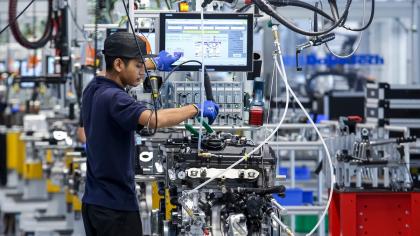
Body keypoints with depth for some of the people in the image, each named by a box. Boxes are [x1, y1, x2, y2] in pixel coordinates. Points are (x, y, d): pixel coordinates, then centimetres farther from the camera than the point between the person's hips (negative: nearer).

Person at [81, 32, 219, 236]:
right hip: (116, 206, -9)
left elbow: (117, 73, 31)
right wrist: (196, 109, -23)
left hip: (93, 202, 10)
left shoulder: (93, 90, 7)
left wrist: (156, 65, 40)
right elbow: (154, 119, -38)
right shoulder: (113, 99, -22)